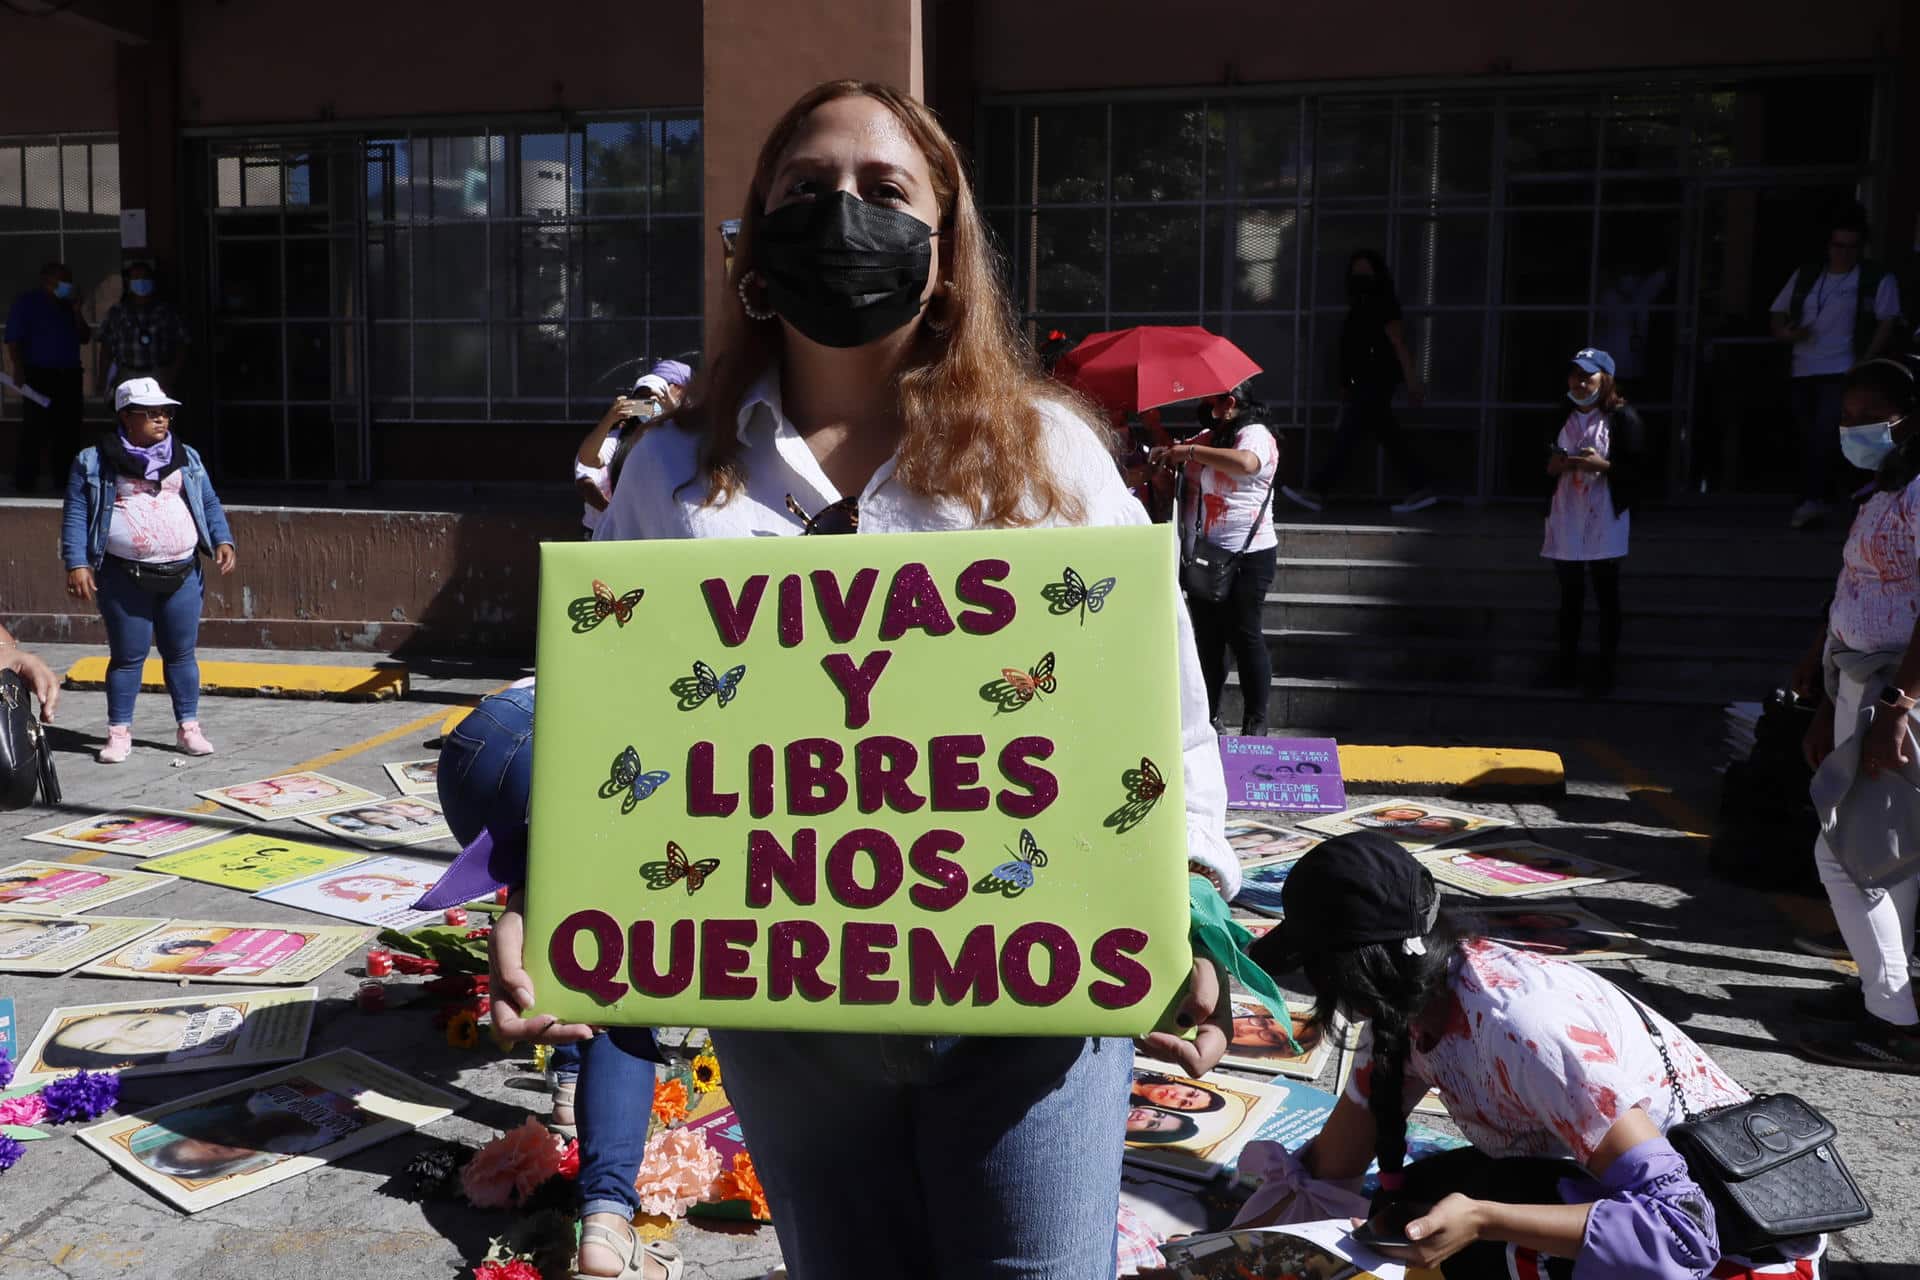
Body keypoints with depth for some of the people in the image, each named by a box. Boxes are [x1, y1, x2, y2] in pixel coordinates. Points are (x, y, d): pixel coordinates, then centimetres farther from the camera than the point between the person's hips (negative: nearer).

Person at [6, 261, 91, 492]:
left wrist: (76, 312, 2)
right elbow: (13, 340, -7)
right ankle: (25, 482, -6)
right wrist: (18, 370, -19)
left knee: (69, 430, 6)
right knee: (36, 432, -10)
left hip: (69, 376, 6)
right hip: (40, 376, -6)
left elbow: (84, 338, 15)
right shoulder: (26, 303, 0)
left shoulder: (67, 306, 18)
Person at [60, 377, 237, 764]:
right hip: (125, 578, -3)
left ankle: (189, 728, 17)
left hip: (182, 574, 3)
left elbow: (209, 505, 15)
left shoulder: (187, 458, 12)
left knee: (181, 653, 8)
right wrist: (77, 564, -10)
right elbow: (76, 515, -1)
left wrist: (222, 541, -1)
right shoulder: (93, 462, 1)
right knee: (128, 656, 3)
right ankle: (119, 733, 15)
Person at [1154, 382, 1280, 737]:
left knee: (1244, 635, -2)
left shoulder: (1255, 435, -12)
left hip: (1246, 556, -8)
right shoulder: (1209, 437, 13)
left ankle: (1256, 721, 8)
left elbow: (1246, 463, -34)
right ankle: (1209, 715, 22)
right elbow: (1181, 453, 28)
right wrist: (1167, 452, 2)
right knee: (1206, 637, 12)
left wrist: (1190, 451, -27)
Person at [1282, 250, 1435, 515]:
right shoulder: (1360, 307, 18)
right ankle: (1419, 490, 13)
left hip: (1376, 383, -10)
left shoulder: (1383, 304, -9)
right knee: (1390, 438, 10)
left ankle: (1318, 493, -11)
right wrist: (1346, 385, 20)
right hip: (1365, 384, 10)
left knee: (1347, 435, -10)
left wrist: (1412, 381, -17)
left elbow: (1399, 344, -14)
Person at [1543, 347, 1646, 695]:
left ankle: (1607, 666, 11)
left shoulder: (1623, 417, -8)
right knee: (1569, 594, 13)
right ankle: (1567, 660, 23)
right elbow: (1546, 465, 17)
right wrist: (1553, 466, -5)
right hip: (1566, 520, 5)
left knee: (1607, 596, 3)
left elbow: (1637, 470, -9)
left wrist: (1602, 465, -23)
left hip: (1604, 522, -5)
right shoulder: (1561, 417, 9)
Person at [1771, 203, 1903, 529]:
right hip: (1804, 372, 5)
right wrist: (1784, 332, -6)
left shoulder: (1878, 279, 2)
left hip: (1843, 372, -5)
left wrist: (1865, 362, -15)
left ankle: (1812, 502, -21)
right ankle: (1819, 501, 16)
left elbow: (1887, 323, -4)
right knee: (1809, 440, 8)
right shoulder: (1805, 276, 14)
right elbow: (1778, 315, 17)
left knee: (1823, 436, -18)